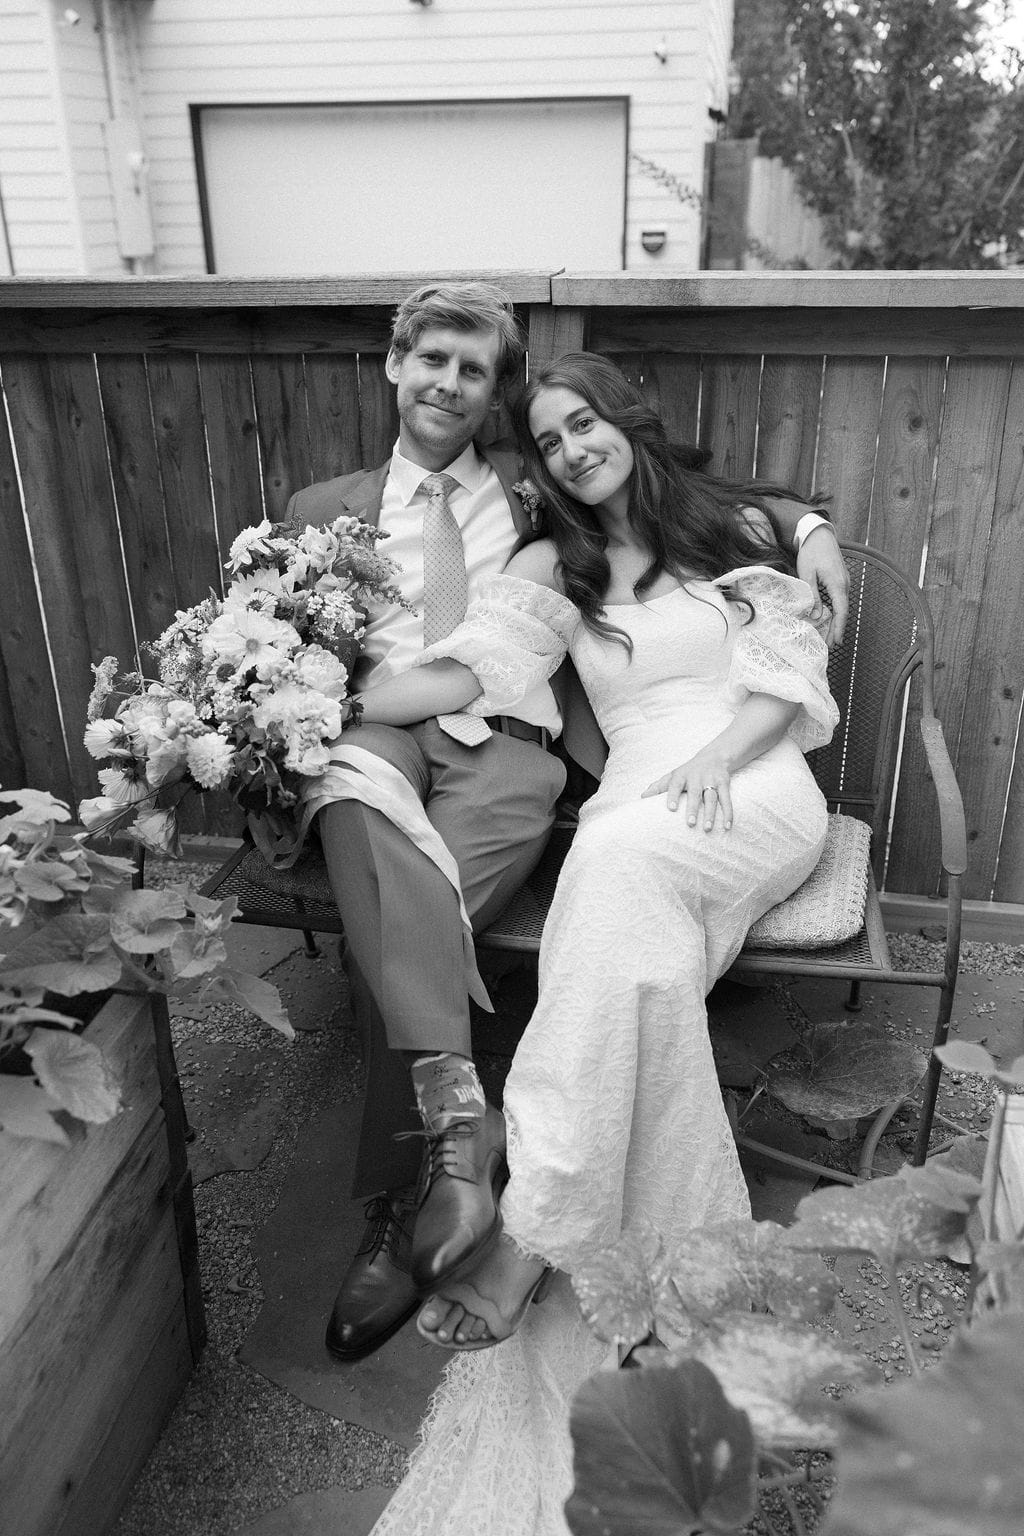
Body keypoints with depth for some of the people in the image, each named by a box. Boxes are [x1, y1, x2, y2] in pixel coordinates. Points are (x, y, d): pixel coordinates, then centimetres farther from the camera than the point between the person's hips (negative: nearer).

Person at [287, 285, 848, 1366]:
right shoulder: (325, 509, 22)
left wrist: (803, 521, 6)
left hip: (506, 748, 0)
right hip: (382, 732, 1)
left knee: (393, 925, -28)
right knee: (355, 794, -36)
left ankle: (399, 1210, -19)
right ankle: (459, 1115, -39)